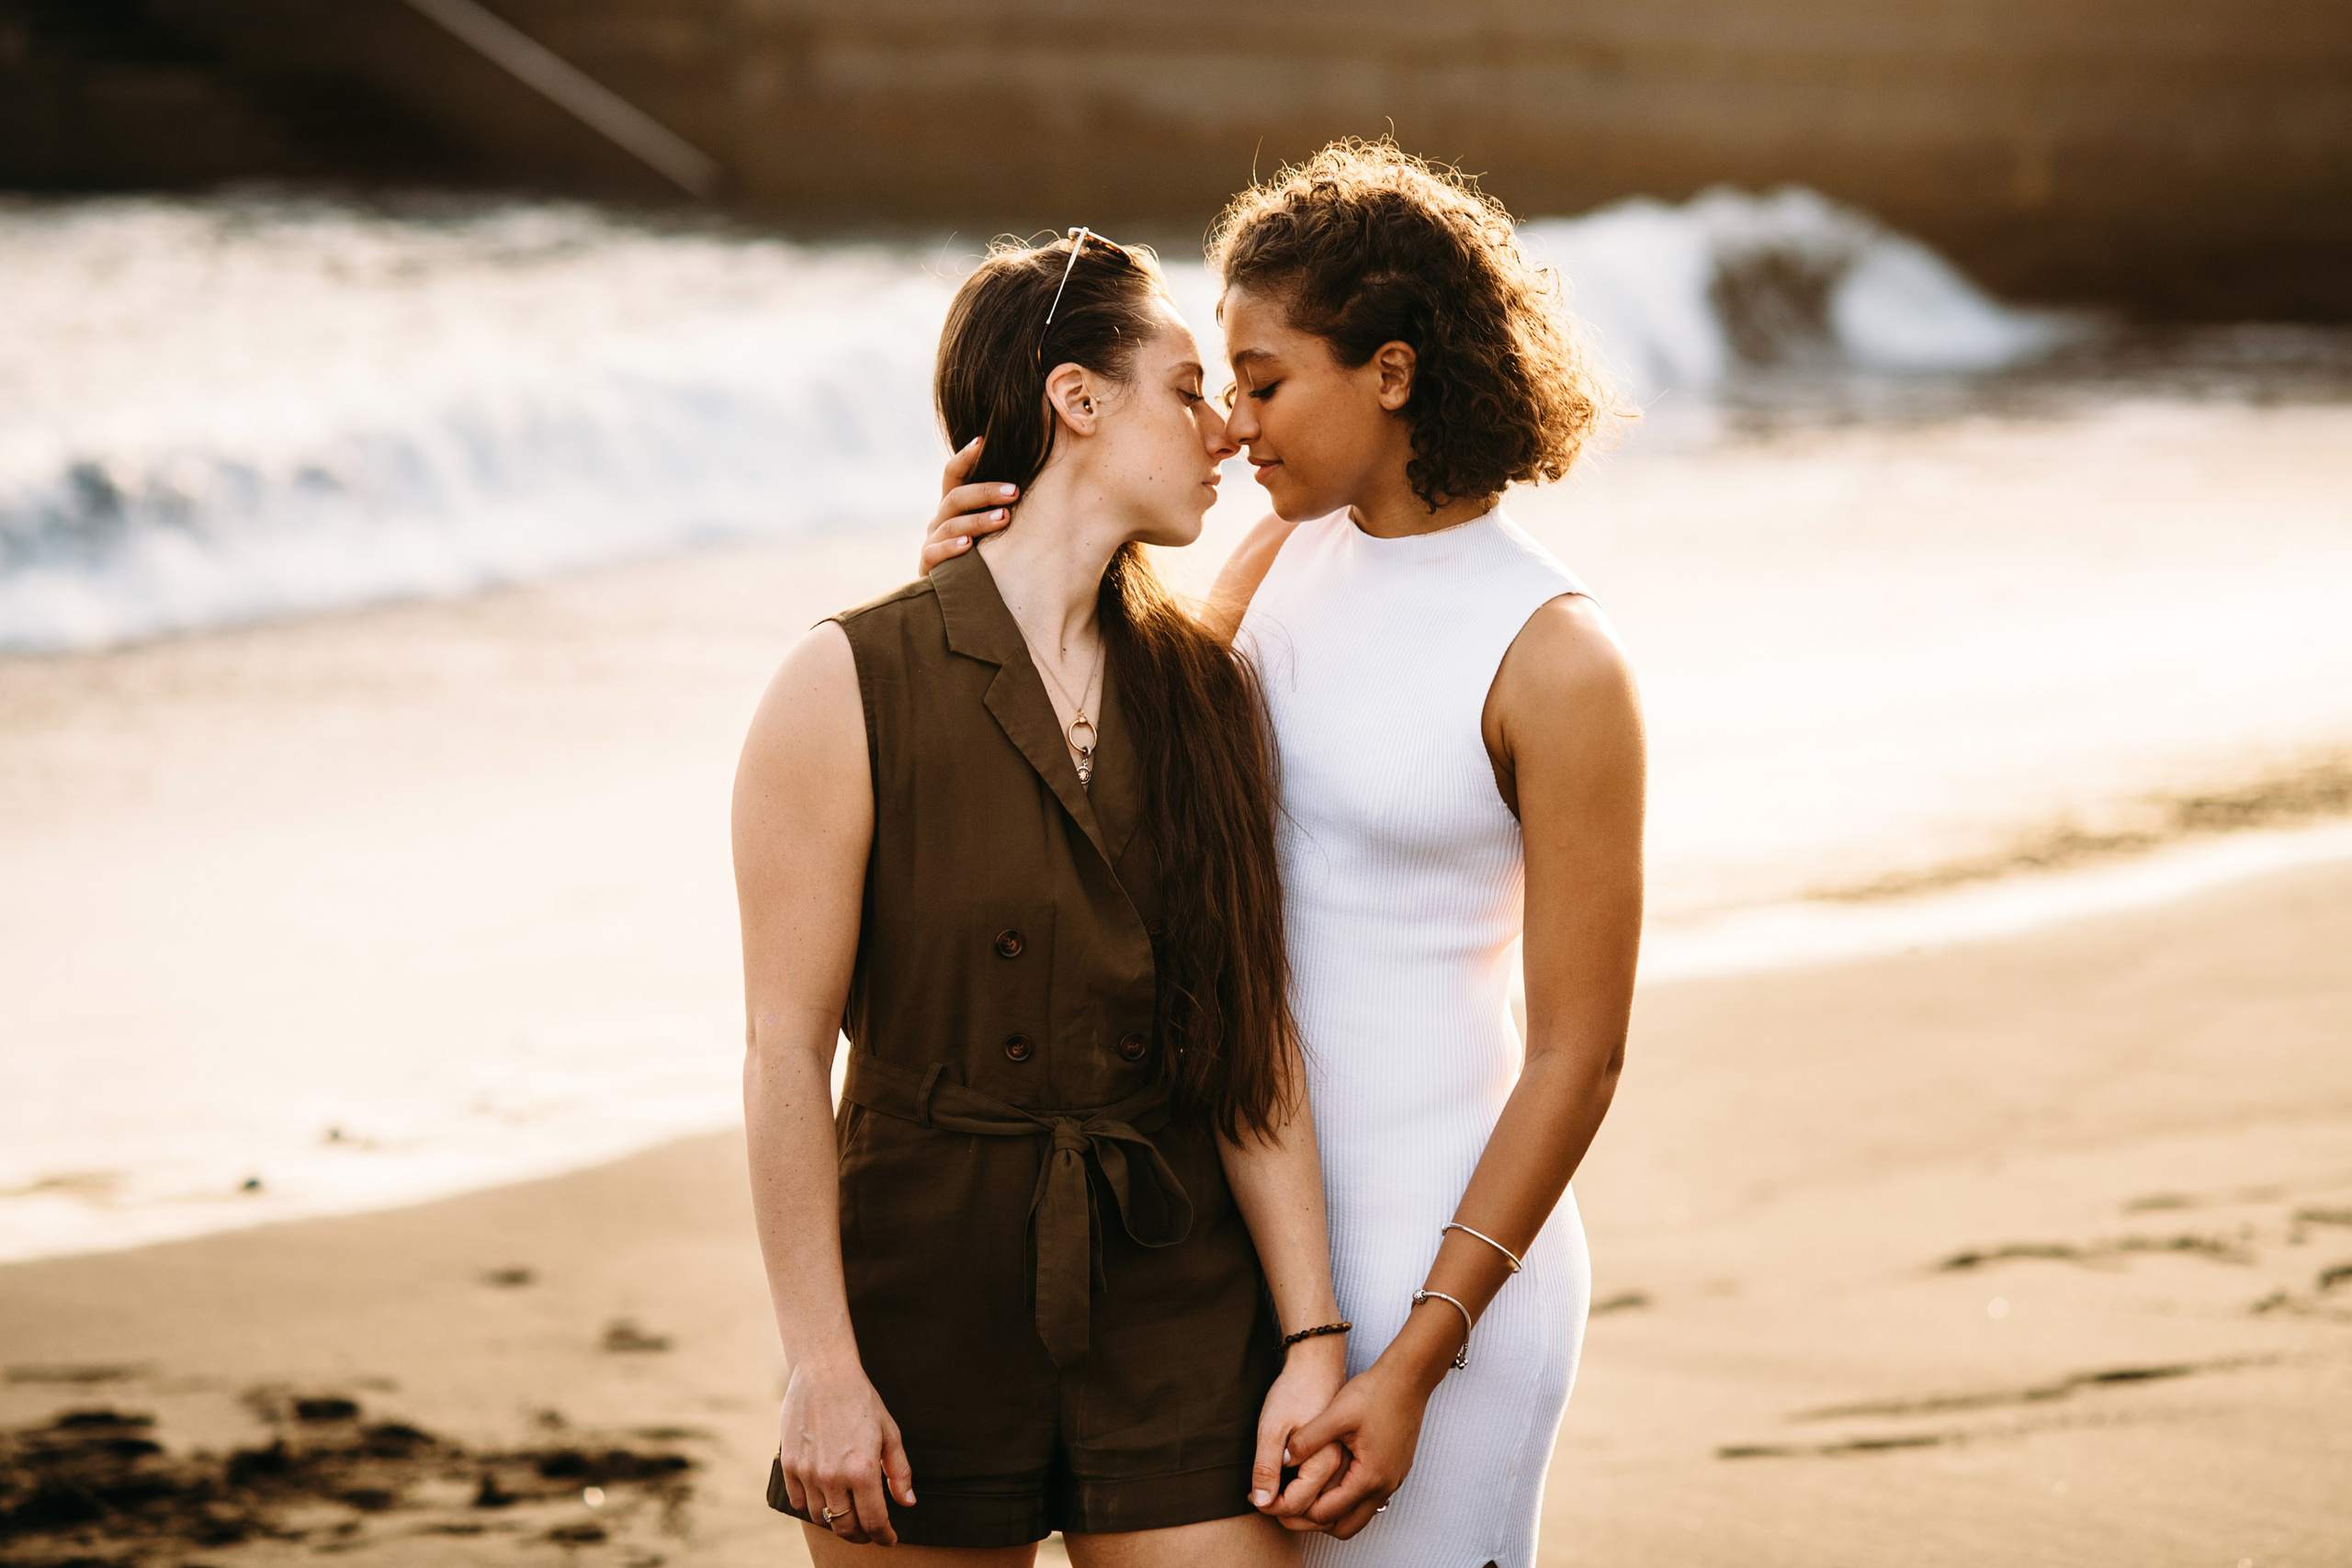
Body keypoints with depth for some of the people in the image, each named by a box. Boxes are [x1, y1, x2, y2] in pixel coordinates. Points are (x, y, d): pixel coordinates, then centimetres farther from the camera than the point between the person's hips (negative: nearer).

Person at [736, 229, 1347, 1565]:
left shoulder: (1205, 693, 6)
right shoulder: (851, 686, -7)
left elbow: (1257, 1041, 3)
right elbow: (788, 1050, -8)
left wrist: (1315, 1338, -3)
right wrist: (821, 1368, -11)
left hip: (1177, 1309, 3)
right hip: (934, 1293, -3)